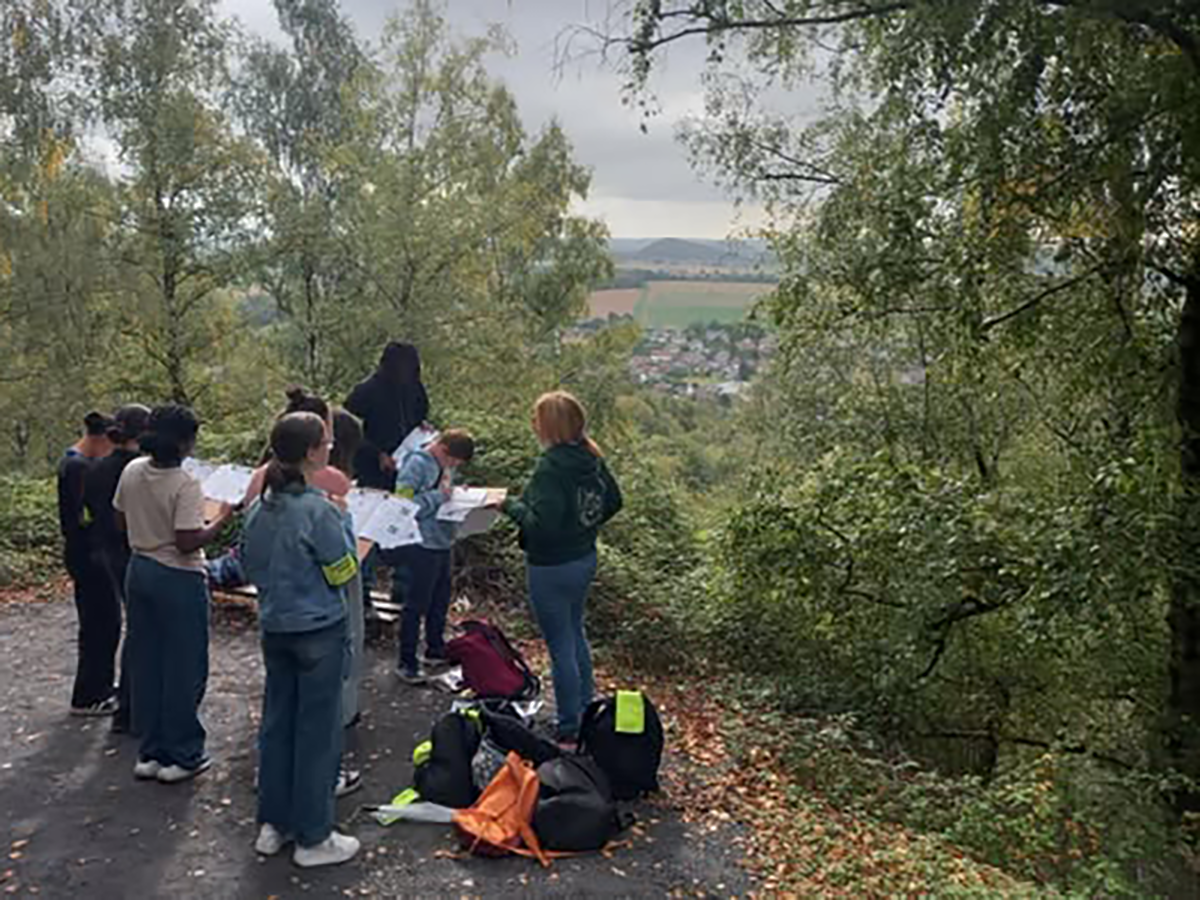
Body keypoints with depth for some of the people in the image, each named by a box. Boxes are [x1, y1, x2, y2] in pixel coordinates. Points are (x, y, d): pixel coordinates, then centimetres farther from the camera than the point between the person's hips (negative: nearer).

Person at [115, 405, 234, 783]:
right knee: (184, 667, 6)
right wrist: (222, 518, -11)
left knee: (146, 662, 15)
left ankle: (150, 752, 25)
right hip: (179, 580, -7)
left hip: (139, 571, 7)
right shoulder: (185, 486, -21)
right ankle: (180, 756, 15)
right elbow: (188, 542, -23)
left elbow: (121, 522, 9)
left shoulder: (131, 472, 0)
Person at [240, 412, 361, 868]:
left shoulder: (261, 508, 2)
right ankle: (313, 838, 14)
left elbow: (250, 566, 13)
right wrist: (343, 517, -5)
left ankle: (272, 824, 29)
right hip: (318, 631, -7)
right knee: (317, 730, 4)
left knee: (277, 723, 17)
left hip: (274, 628, 7)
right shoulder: (319, 510, -20)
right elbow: (343, 572, -12)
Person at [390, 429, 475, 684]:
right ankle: (407, 662, 13)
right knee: (416, 604, 1)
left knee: (441, 599, 20)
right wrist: (439, 495, -22)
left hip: (443, 544, 9)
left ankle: (436, 650, 36)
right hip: (422, 546, -8)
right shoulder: (416, 464, -17)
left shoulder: (445, 465, 8)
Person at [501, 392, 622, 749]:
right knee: (575, 633, 25)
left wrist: (511, 506, -14)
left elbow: (541, 525, -29)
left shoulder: (551, 468, -25)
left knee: (561, 646, 4)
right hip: (585, 558, 9)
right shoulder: (591, 458, 0)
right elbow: (613, 501, 11)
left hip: (552, 568, -9)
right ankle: (586, 710, 40)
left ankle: (570, 732, 16)